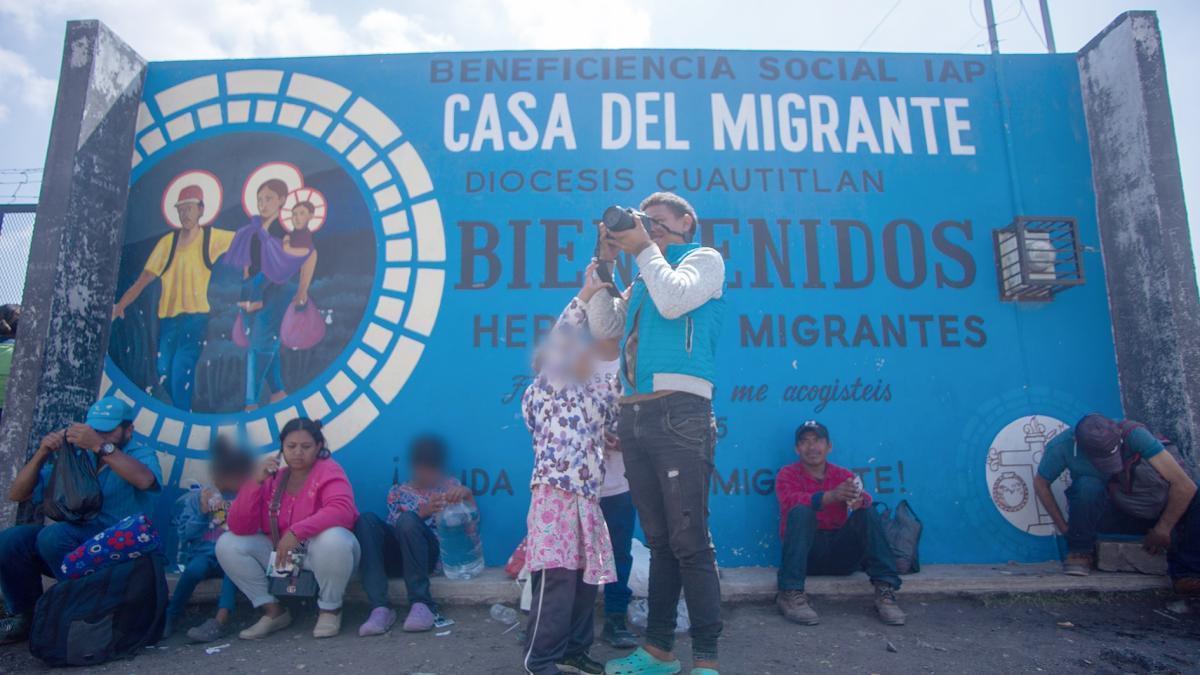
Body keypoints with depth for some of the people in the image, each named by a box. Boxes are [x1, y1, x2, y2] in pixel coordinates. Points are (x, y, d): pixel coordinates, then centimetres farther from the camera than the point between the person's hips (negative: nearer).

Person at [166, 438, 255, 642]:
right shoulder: (198, 497, 5)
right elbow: (186, 535, 3)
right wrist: (202, 512, -12)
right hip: (204, 554, 0)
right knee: (196, 566, -33)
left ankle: (221, 620, -41)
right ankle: (170, 617, -12)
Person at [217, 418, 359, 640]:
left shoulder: (327, 470, -13)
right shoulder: (272, 478, -1)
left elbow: (342, 510, -31)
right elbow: (239, 528, -9)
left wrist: (296, 532, -39)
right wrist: (256, 482, -19)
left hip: (323, 554, -5)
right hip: (282, 555, 5)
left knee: (332, 538, -38)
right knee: (227, 544, -9)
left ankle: (330, 609, -9)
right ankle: (274, 611, 2)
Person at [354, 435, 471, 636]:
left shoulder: (450, 486, 15)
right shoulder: (397, 492, 18)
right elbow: (395, 530, 1)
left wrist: (466, 494, -19)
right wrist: (422, 513, -18)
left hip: (431, 555, -2)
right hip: (397, 557, 2)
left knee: (407, 519, -31)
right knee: (367, 520, -24)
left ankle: (422, 604, -32)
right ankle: (380, 607, -32)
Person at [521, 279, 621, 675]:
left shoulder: (592, 396, 21)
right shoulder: (543, 390, -1)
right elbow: (557, 342, -12)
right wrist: (585, 296, -12)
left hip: (586, 497, 8)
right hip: (555, 494, -8)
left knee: (587, 576, 11)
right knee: (557, 578, -7)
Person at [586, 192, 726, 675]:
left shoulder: (705, 258, 9)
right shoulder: (644, 278, 26)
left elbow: (674, 301, -11)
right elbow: (603, 328, 17)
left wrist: (644, 246, 0)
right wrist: (604, 262, 13)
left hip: (677, 413, -6)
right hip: (633, 416, 7)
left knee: (689, 542, -6)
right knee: (658, 541, 11)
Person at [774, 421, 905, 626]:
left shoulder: (844, 476, 11)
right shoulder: (787, 474, 3)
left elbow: (863, 498, -11)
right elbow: (791, 500, -21)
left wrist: (859, 499, -38)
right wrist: (831, 496, -38)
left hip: (840, 554, 3)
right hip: (805, 553, -2)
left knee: (867, 511, -17)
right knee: (801, 512, -29)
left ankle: (885, 590, -24)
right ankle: (790, 594, -34)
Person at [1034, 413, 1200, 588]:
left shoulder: (1133, 433, -28)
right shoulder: (1062, 447, -25)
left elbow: (1185, 486, -29)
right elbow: (1040, 483, -8)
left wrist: (1162, 531, -23)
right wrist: (1063, 527, -11)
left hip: (1143, 512, 1)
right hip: (1097, 514, -1)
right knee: (1087, 485, -34)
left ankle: (1186, 572, -14)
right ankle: (1080, 552, -15)